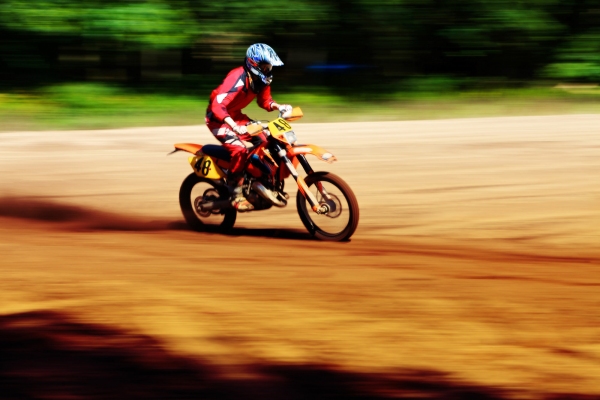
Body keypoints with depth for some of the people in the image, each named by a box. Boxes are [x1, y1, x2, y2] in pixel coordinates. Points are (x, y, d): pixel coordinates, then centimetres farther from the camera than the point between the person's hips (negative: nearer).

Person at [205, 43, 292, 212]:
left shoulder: (261, 79, -3)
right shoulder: (237, 78, -30)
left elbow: (264, 101, 13)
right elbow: (218, 106, -37)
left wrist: (279, 106, -9)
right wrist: (234, 126, -51)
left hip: (236, 116, 9)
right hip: (218, 117, -9)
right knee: (239, 149, -28)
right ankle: (236, 195, -22)